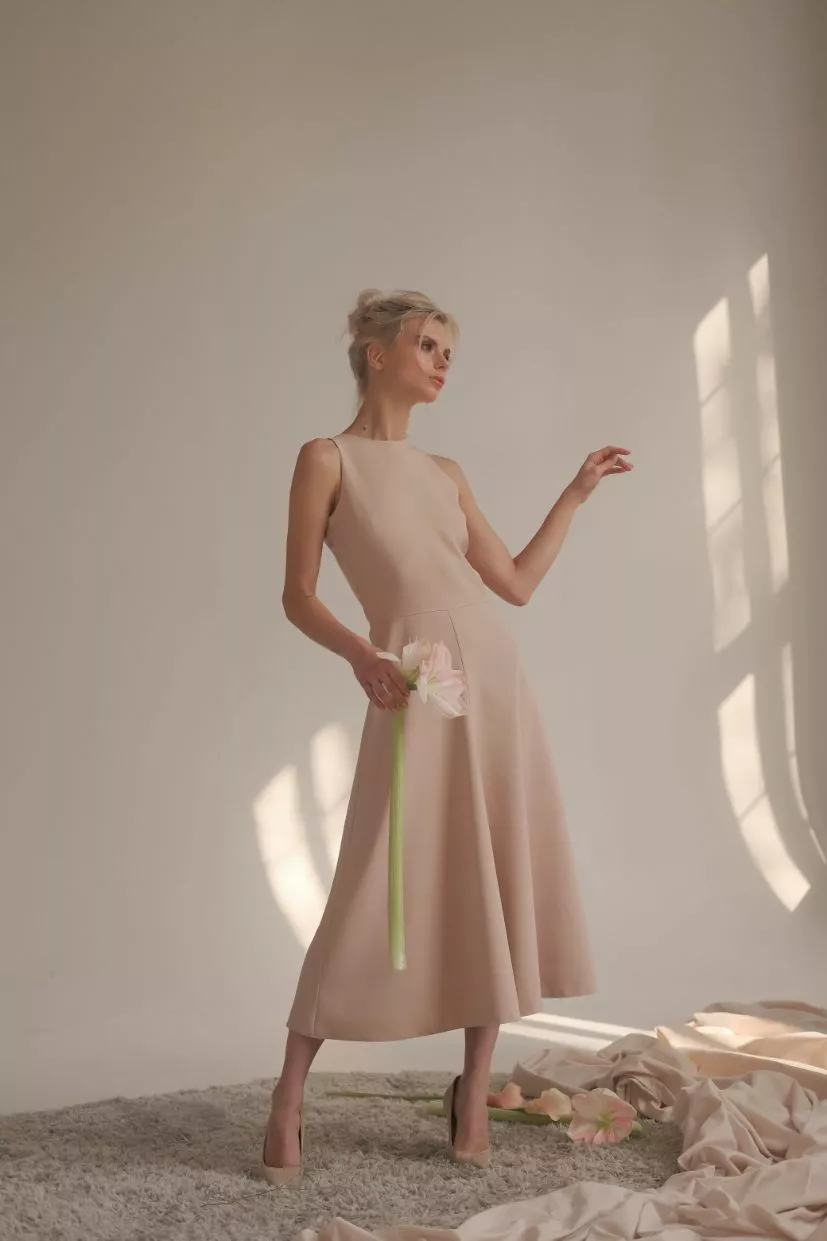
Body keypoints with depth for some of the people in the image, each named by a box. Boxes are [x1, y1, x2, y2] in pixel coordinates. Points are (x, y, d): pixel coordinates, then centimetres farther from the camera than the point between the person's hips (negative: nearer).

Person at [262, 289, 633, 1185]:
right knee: (376, 895, -6)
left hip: (495, 683, 6)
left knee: (498, 887, 5)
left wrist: (577, 491, 21)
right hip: (414, 693, -6)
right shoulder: (328, 459, 2)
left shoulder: (445, 473, 17)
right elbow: (298, 596, -3)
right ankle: (287, 1101, 8)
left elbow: (517, 583, 17)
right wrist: (361, 654, -21)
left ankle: (473, 1091, 18)